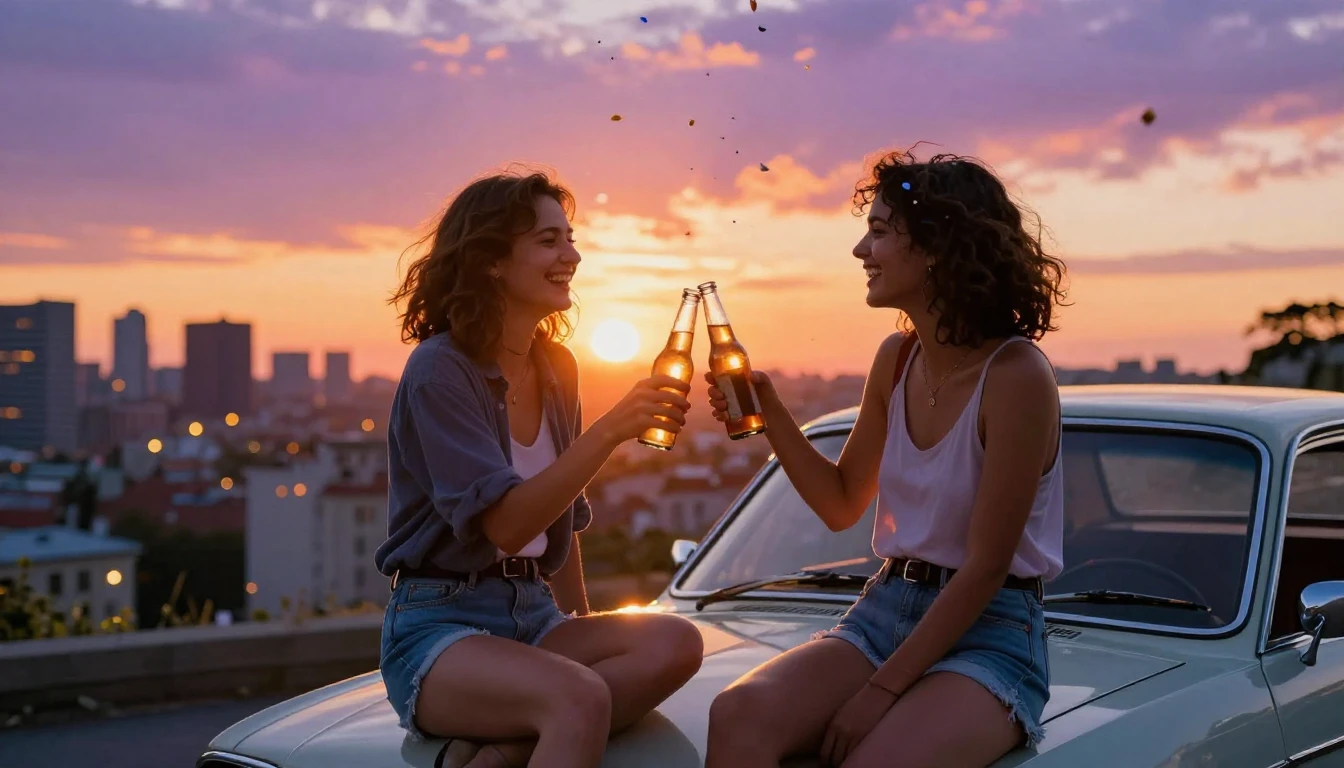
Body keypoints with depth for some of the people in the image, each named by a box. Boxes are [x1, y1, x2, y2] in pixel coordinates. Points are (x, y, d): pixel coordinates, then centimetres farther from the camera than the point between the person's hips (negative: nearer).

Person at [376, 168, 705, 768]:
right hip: (440, 626, -8)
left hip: (536, 615, 8)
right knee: (580, 698, -37)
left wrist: (582, 624, 19)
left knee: (674, 643, -24)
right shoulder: (440, 369, -12)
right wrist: (610, 430, -28)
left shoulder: (556, 369, 11)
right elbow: (505, 524, -21)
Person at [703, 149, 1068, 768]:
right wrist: (769, 412, 2)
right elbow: (841, 506, 16)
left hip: (990, 632, -5)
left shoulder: (1016, 376, -15)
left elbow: (985, 568, -15)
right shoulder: (896, 360, 5)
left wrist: (882, 689, -15)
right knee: (739, 714, -23)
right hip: (885, 609, 6)